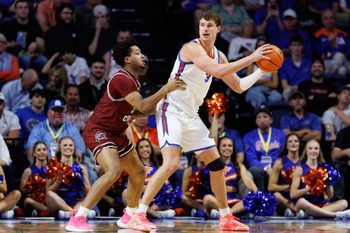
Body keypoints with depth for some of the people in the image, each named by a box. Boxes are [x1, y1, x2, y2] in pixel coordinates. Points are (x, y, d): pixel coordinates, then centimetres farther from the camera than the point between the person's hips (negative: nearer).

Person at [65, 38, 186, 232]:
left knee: (138, 172, 17)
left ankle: (129, 216, 36)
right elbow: (143, 106, -28)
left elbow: (136, 112, 19)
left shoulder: (133, 81, 11)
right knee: (114, 170, -30)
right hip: (98, 131, -11)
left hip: (116, 133, 11)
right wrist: (166, 89, -27)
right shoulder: (121, 79, -21)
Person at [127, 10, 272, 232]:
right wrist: (251, 58, -27)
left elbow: (238, 86, 19)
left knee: (216, 163, 12)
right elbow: (217, 71, -31)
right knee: (171, 163, -24)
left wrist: (261, 71, 9)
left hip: (191, 115, 9)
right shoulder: (192, 48, -17)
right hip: (171, 111, -9)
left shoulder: (219, 55, 10)